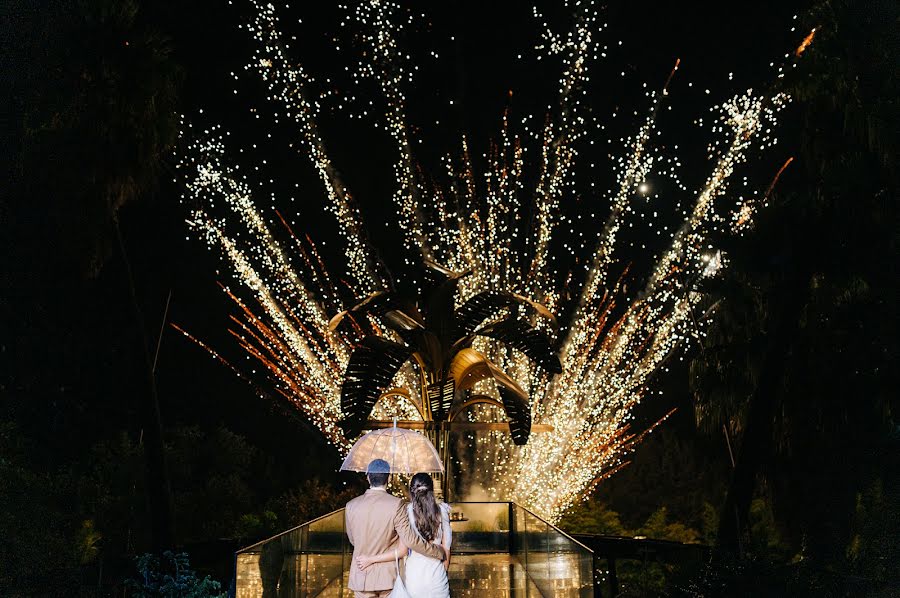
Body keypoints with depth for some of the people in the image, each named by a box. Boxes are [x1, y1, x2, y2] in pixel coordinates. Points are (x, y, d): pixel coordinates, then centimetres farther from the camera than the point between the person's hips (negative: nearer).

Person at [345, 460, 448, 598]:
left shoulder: (351, 506, -4)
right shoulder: (396, 505, -13)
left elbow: (353, 540, 9)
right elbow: (410, 540, -17)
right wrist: (440, 552, -5)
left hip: (362, 577, 1)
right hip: (389, 577, -1)